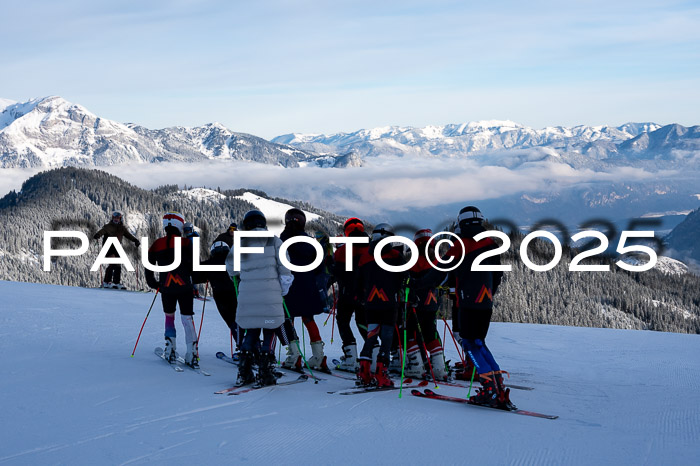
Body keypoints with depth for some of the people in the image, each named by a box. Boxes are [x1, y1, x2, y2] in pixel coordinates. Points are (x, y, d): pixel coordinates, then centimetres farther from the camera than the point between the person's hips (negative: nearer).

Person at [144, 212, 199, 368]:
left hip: (166, 289, 3)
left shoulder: (156, 244, 6)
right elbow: (192, 263, -11)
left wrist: (154, 284, 22)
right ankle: (192, 355, -9)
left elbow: (148, 267, 9)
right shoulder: (185, 242, -4)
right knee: (187, 318, 1)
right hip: (184, 287, -3)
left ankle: (170, 351, 15)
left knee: (169, 316, 22)